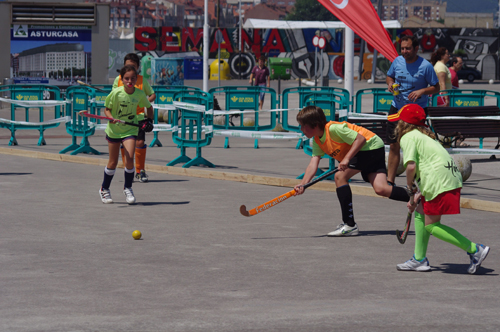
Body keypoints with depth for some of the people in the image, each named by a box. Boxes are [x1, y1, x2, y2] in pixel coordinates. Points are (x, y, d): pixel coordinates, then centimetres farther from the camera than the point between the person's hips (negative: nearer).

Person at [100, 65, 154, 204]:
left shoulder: (140, 94, -8)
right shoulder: (116, 93, -15)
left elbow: (149, 107, 12)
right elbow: (107, 109, -6)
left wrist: (149, 120, 2)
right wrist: (111, 118, -24)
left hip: (130, 130, 1)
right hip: (114, 130, -1)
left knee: (129, 158, -16)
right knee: (113, 162, 6)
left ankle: (128, 188, 3)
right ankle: (104, 189, 27)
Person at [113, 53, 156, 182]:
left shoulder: (142, 80, 2)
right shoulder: (118, 79, 4)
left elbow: (152, 95, 9)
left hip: (139, 117, -1)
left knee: (140, 143, -7)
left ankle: (140, 171, 8)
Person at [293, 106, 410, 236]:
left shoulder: (333, 128, -22)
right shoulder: (317, 142, 7)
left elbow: (360, 138, -23)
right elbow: (313, 164, -3)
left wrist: (346, 158, -30)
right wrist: (303, 184, -18)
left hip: (371, 146, -9)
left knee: (340, 176, -16)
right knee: (381, 189, -7)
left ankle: (349, 225, -16)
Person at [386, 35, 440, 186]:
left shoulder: (425, 66, -12)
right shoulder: (397, 61, 1)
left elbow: (436, 88, -6)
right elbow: (389, 76, 18)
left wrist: (421, 91, -23)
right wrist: (390, 83, -5)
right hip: (397, 108, 4)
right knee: (394, 145, 5)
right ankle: (390, 181, 13)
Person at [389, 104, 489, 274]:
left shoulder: (408, 137, -2)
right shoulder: (424, 136, 26)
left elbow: (411, 166, -14)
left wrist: (410, 188, 4)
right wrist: (418, 195, 20)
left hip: (440, 181, -9)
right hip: (451, 176, 10)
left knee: (431, 225, -3)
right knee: (420, 213, 19)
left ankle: (475, 249, -7)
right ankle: (419, 259, 21)